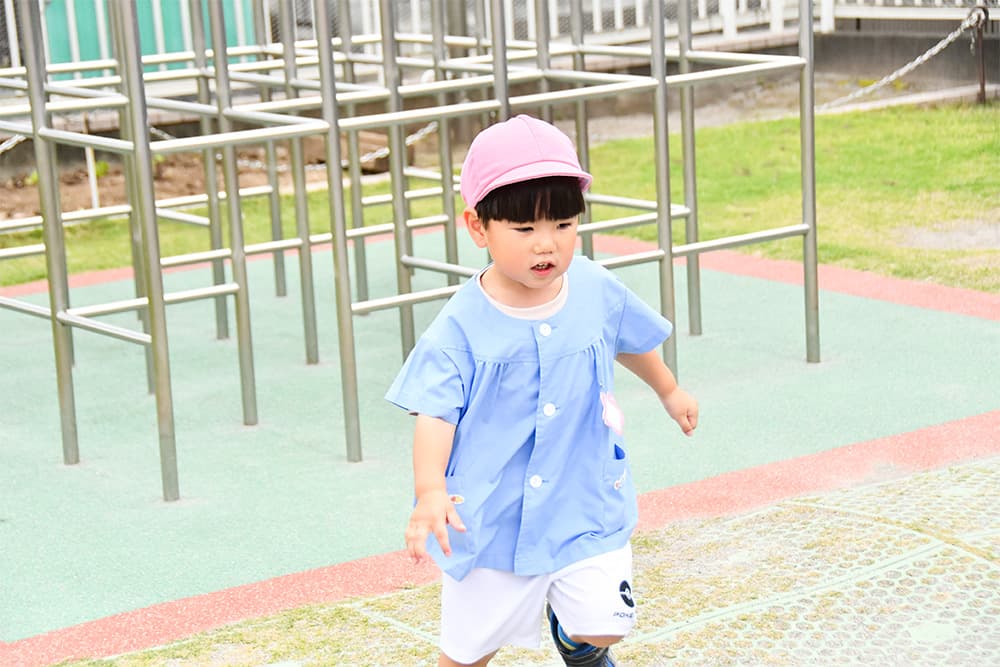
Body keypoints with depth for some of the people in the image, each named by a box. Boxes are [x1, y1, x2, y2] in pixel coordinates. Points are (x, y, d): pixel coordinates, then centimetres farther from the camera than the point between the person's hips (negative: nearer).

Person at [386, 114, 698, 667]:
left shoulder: (597, 291, -5)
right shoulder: (461, 328, -18)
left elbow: (632, 341, 17)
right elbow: (435, 414, -21)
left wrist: (669, 392, 35)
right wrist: (430, 489, -39)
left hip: (587, 507, 3)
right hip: (489, 520, -2)